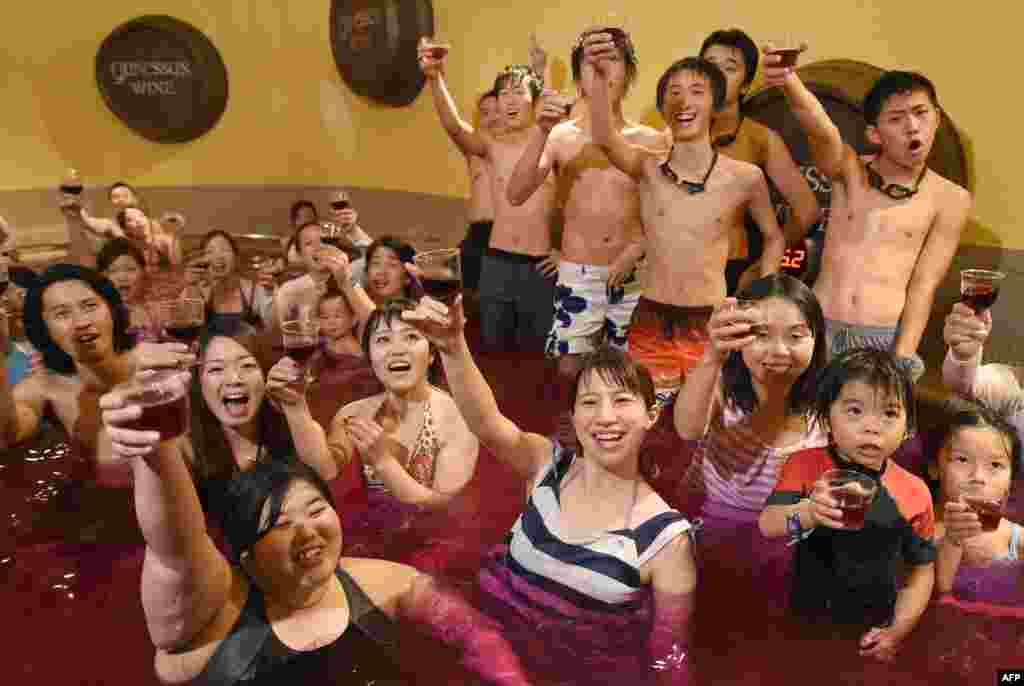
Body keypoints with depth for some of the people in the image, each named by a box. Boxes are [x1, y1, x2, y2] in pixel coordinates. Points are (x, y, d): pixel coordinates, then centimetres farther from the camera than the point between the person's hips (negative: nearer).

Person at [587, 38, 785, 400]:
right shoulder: (647, 168, -2)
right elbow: (604, 139, -24)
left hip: (711, 325, 0)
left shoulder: (746, 177, -1)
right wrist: (600, 78, -41)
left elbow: (774, 239, 14)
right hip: (650, 324, 0)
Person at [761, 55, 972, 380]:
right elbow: (823, 132, -20)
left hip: (888, 338, 0)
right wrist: (789, 82, -40)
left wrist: (903, 358, -11)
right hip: (819, 329, 0)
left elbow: (924, 286, -1)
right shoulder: (850, 170, 2)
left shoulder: (950, 198, 2)